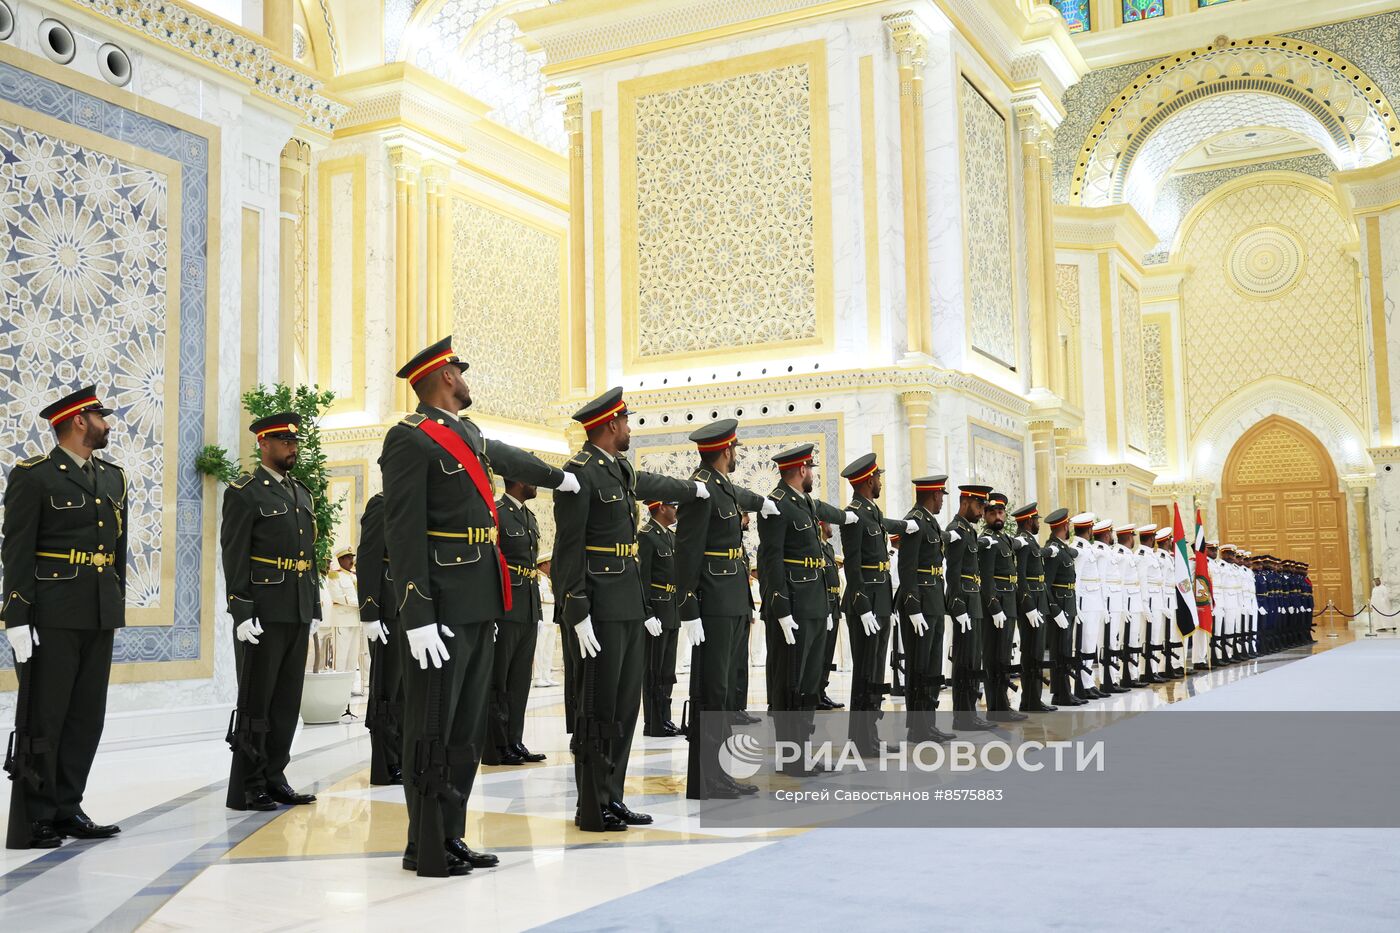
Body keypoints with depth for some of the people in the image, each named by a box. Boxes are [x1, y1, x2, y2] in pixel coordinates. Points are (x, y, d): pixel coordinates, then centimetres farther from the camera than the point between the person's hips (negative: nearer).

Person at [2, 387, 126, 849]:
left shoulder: (114, 477, 15)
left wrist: (117, 609, 14)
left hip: (100, 618, 7)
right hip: (51, 618, -6)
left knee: (87, 717, 9)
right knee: (42, 719, -1)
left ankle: (66, 809, 18)